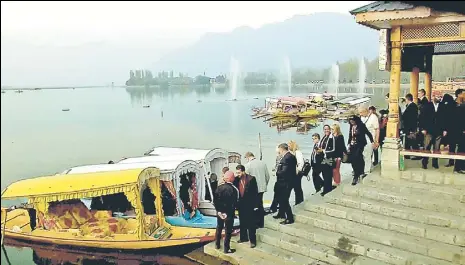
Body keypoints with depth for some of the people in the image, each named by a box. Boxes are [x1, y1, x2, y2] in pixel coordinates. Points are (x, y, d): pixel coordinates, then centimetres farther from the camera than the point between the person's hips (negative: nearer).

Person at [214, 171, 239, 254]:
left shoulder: (219, 187, -3)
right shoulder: (234, 189, -18)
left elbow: (215, 200, -2)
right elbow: (235, 202, -18)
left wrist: (218, 210, 2)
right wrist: (231, 211, -6)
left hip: (219, 212, 5)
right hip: (229, 213, -5)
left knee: (219, 228, 21)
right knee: (228, 231, 4)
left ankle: (217, 244, 32)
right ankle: (226, 248, 11)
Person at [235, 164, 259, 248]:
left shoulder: (251, 179, -14)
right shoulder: (237, 179, -1)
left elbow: (255, 193, -12)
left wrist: (255, 205, -13)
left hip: (249, 205, -5)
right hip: (241, 205, 5)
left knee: (251, 224, 3)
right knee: (242, 222, 17)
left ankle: (253, 240, 12)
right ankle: (244, 237, 31)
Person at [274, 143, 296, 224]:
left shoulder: (287, 158, -23)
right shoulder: (291, 156, 8)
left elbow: (284, 172, -27)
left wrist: (277, 173, -10)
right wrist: (278, 171, 3)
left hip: (285, 183, -11)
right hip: (284, 182, 11)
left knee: (284, 200, -2)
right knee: (281, 198, 24)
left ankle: (290, 218, 7)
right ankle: (281, 214, 41)